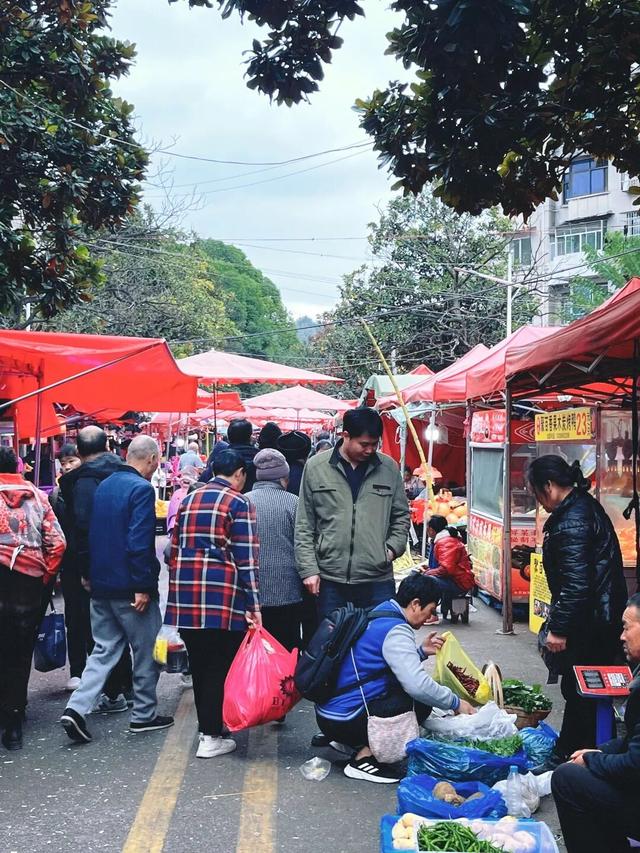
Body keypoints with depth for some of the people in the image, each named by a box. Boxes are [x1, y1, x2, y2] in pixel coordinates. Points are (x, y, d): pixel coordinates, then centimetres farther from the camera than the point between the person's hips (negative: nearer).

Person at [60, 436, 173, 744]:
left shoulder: (104, 485, 10)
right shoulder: (141, 489, -16)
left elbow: (89, 533, 15)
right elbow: (139, 542, -22)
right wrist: (143, 586, -18)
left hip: (100, 584, 7)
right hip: (129, 587, -7)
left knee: (104, 649, 14)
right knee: (147, 650, 9)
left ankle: (77, 709, 0)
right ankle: (144, 715, 18)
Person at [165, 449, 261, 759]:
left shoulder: (188, 500, 17)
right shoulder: (239, 504, -3)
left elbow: (175, 549, 19)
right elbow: (246, 558, -9)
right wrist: (253, 605, -9)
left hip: (185, 595, 6)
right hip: (223, 598, -6)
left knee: (199, 663, 13)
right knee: (219, 666, 2)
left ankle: (207, 727, 23)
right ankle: (211, 738, 5)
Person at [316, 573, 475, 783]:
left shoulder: (378, 614, 13)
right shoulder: (395, 630, -17)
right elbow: (418, 685, -25)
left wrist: (421, 651, 12)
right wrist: (456, 703, -11)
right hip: (344, 722, -10)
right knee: (421, 701, -10)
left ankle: (349, 742, 14)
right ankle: (364, 757, -8)